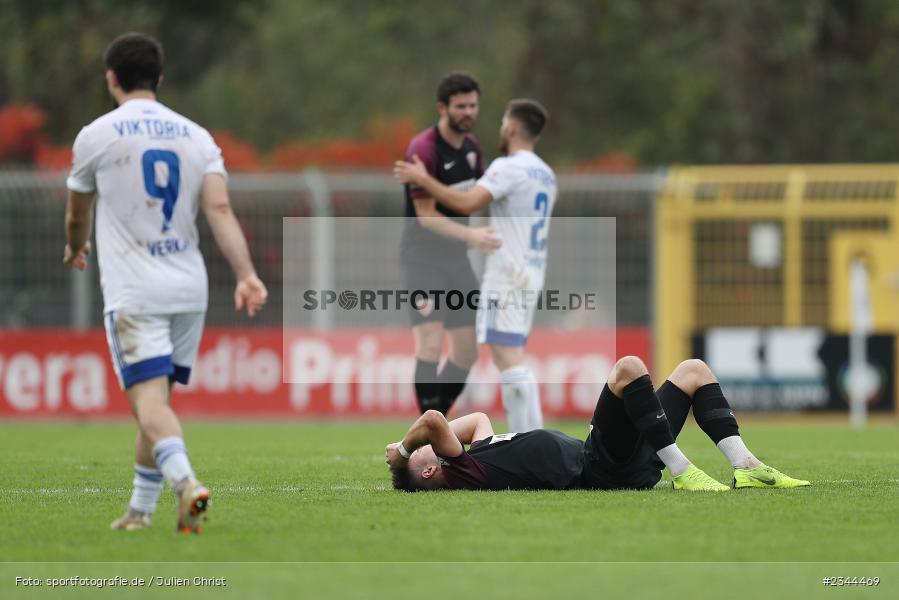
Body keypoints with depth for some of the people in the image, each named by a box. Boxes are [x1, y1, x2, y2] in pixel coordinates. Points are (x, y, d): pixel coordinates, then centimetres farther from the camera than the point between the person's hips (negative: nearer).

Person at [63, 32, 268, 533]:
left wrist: (76, 248, 37)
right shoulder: (196, 136, 8)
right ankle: (141, 510, 20)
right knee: (158, 397, 15)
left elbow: (77, 215, 16)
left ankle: (186, 482, -37)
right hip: (189, 286, 4)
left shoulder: (97, 136, 0)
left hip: (133, 291, -4)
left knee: (148, 397, -13)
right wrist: (247, 275, -14)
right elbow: (220, 209, -7)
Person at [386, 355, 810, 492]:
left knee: (694, 371, 14)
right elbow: (434, 421, -29)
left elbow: (479, 418, 32)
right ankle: (682, 472, -25)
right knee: (629, 367, -28)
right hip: (602, 469, -10)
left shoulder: (475, 459, 14)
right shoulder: (461, 473, -13)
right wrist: (403, 449, -11)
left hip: (627, 463, 10)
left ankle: (746, 468, 2)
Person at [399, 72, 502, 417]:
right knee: (431, 340, -20)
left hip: (456, 257, 8)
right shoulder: (424, 149, -17)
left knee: (466, 353, 7)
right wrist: (471, 235, -31)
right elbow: (426, 215, -20)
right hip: (423, 257, -8)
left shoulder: (471, 146, 8)